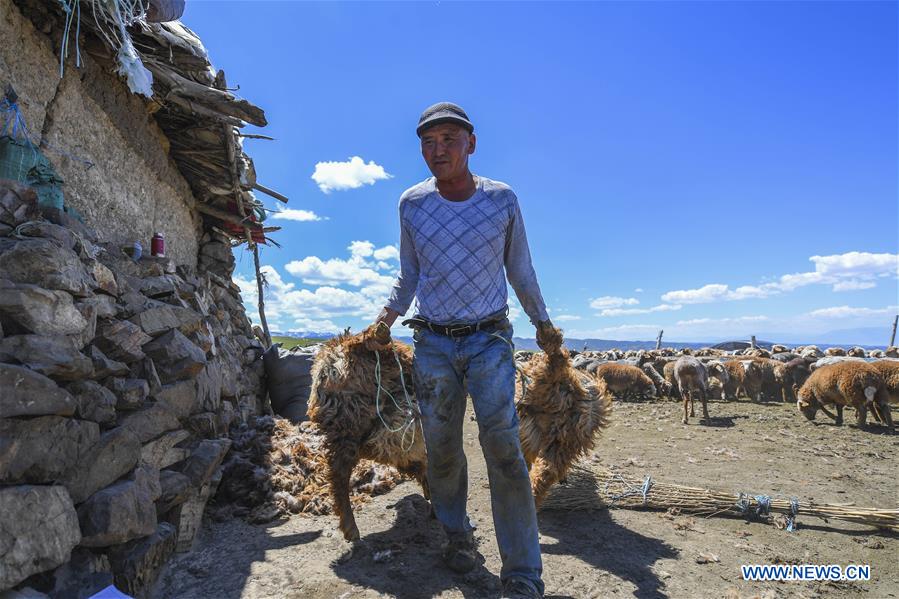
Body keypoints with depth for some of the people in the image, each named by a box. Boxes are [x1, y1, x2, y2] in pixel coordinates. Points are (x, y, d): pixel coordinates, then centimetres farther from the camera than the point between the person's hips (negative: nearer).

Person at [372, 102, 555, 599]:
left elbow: (520, 270, 11)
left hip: (489, 338, -2)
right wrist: (387, 317, 5)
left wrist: (542, 322, 18)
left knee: (502, 443, -11)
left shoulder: (502, 199, -1)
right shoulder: (412, 204, 2)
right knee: (441, 448, 8)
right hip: (432, 342, 2)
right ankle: (457, 536, 32)